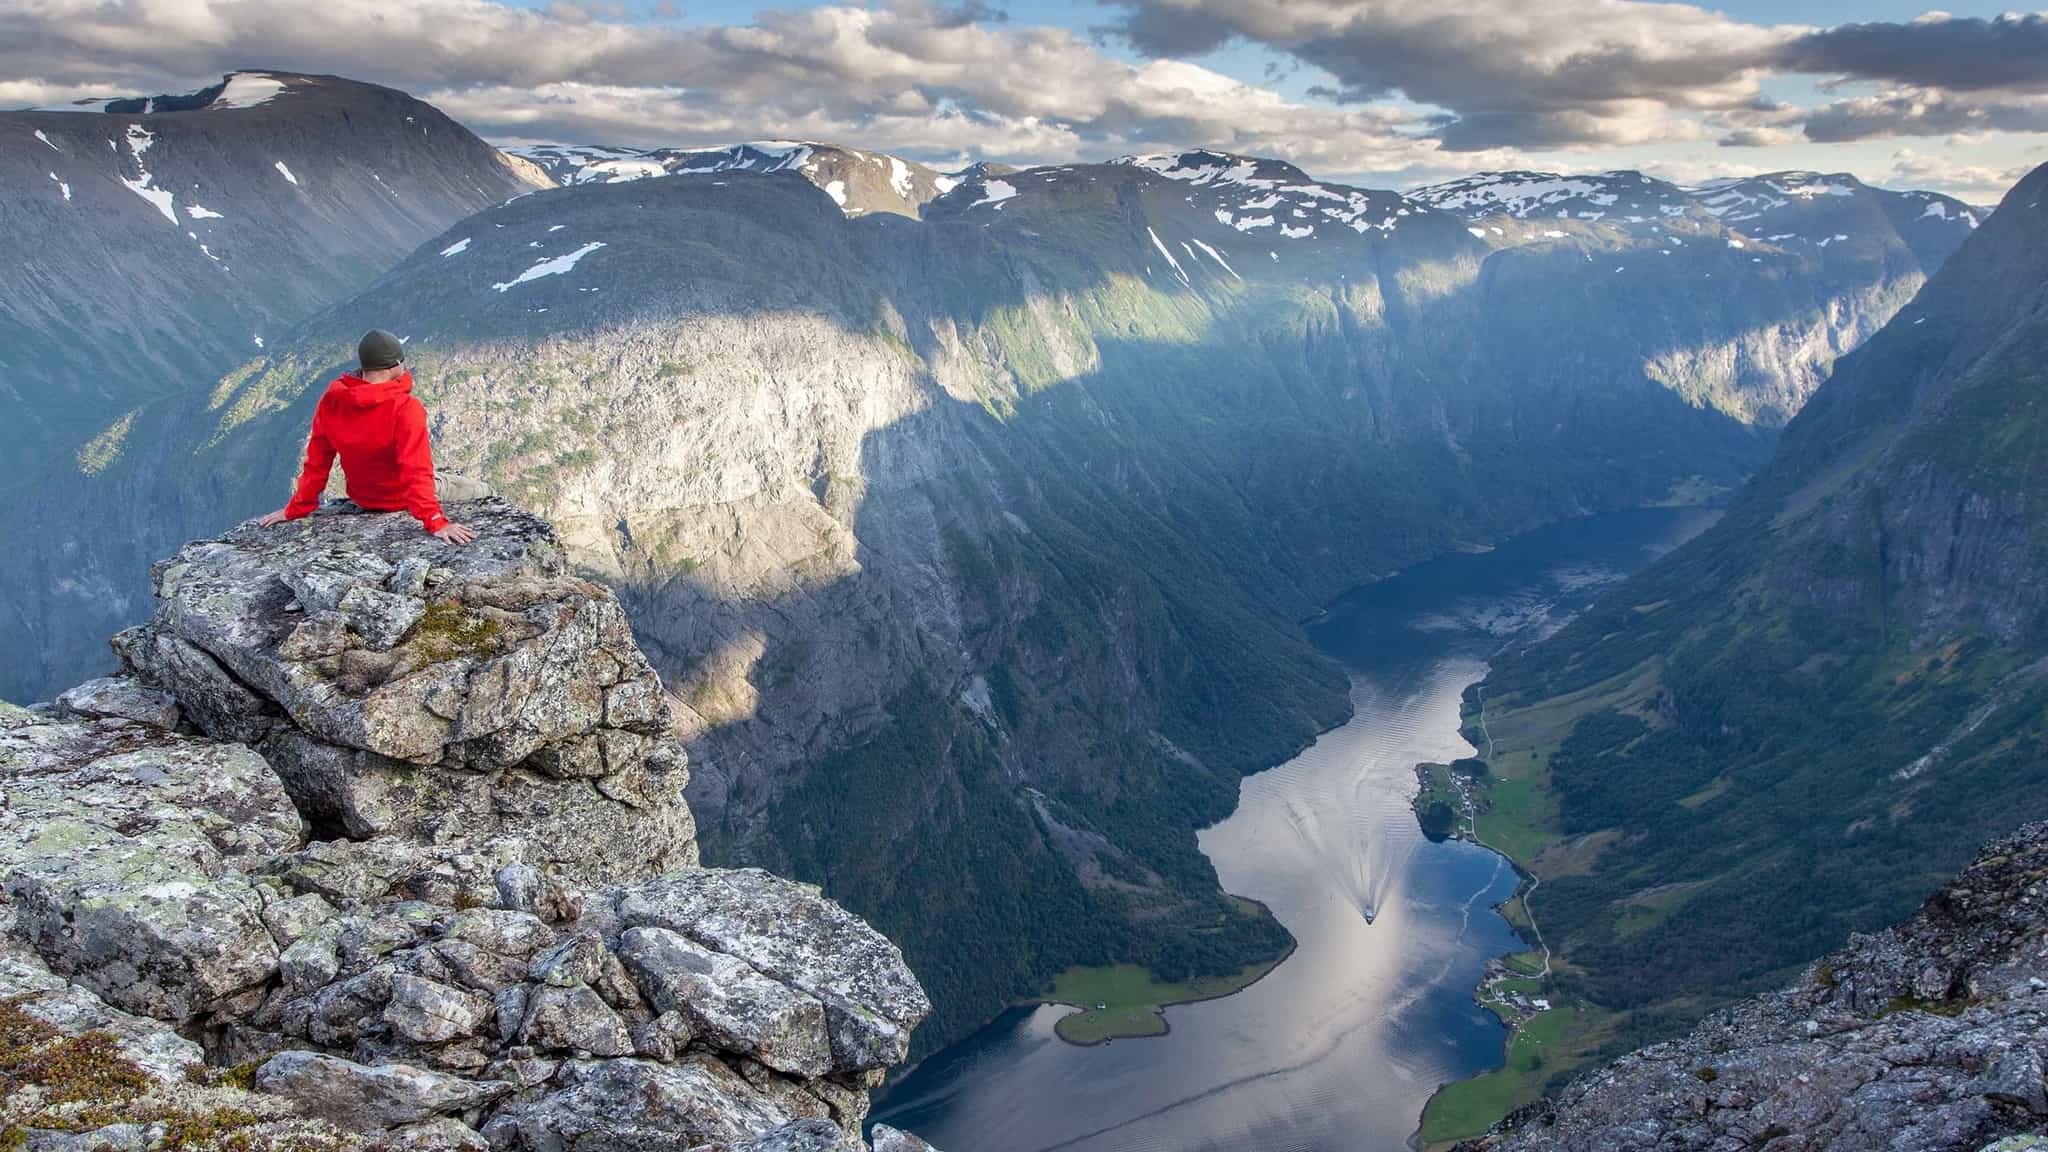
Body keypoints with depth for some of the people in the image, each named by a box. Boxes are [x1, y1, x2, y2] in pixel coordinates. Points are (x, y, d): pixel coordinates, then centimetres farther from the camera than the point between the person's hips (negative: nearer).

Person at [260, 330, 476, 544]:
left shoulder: (332, 401, -13)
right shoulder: (405, 407, -29)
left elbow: (317, 461, -5)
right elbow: (417, 471, -34)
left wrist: (295, 510, 5)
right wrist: (435, 522, -36)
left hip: (361, 499, 6)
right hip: (400, 501, -6)